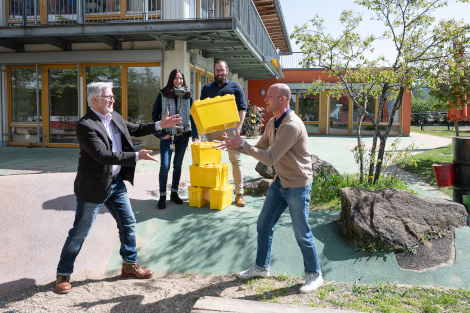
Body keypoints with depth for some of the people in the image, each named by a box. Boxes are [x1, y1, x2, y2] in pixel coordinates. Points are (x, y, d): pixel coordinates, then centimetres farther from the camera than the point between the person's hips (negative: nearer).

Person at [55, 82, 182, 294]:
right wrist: (138, 156, -27)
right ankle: (63, 275, 23)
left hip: (116, 182, 8)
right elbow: (104, 156, -28)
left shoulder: (114, 117, 4)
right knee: (79, 233, 5)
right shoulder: (85, 125, -22)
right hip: (94, 187, -8)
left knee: (128, 224, 15)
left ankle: (129, 265, 32)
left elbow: (133, 129, 19)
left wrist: (160, 125, 10)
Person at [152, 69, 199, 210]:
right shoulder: (163, 94, -1)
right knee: (165, 165, -6)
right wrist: (161, 133, -9)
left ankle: (174, 193, 23)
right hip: (167, 135, -3)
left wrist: (195, 135, -6)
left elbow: (192, 116, 5)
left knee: (178, 164, 11)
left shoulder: (187, 95, 6)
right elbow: (155, 114, 1)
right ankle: (162, 196, 5)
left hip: (183, 135, 3)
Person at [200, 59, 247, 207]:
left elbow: (242, 108, 3)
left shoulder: (235, 87, 7)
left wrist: (238, 127, -6)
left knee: (235, 159, -3)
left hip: (230, 128, -2)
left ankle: (239, 193, 2)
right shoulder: (207, 88, 14)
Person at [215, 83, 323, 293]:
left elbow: (270, 158, -29)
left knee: (301, 233, 2)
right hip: (279, 182, 9)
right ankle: (261, 267, 29)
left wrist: (242, 146, -26)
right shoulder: (272, 123, 5)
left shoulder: (292, 125, -25)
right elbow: (260, 148, 11)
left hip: (297, 185, -9)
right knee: (264, 224, 12)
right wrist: (237, 145, -5)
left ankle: (314, 274, 22)